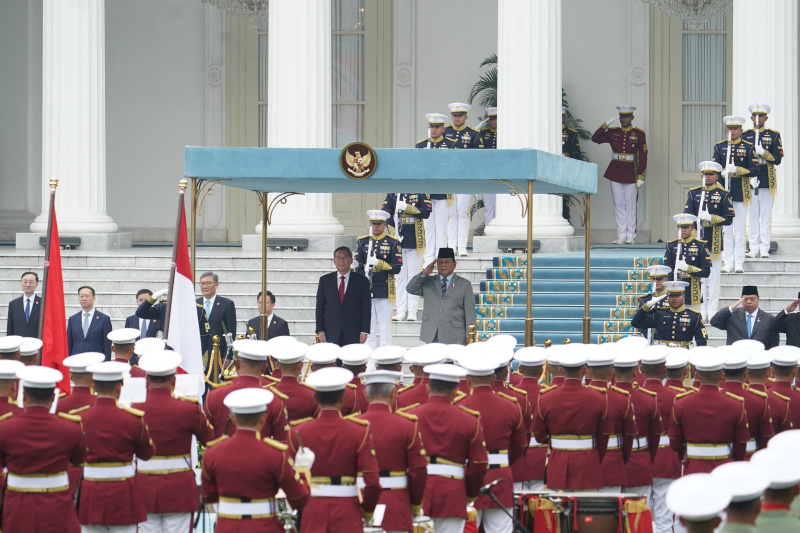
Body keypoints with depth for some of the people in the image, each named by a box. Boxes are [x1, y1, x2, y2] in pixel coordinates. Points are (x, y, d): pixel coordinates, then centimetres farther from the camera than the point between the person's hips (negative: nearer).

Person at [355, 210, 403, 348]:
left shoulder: (393, 243, 1)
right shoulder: (363, 242, 10)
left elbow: (397, 268, -6)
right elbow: (357, 267, 8)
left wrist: (379, 264, -20)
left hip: (384, 292, -3)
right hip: (366, 292, 3)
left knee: (385, 329, -1)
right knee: (369, 328, 5)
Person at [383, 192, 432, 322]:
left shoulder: (422, 192, -1)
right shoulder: (392, 193, 6)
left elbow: (426, 213, -10)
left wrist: (407, 208, -19)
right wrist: (393, 233, -8)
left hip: (415, 241, -3)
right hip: (398, 241, 3)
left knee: (414, 276, 0)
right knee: (399, 276, 5)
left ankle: (412, 311, 3)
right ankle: (401, 310, 9)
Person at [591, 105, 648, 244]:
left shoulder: (639, 134, 0)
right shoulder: (613, 133, 7)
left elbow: (643, 156, -2)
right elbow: (595, 138, 2)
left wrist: (641, 176, -8)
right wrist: (606, 125, -8)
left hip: (631, 173, -3)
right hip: (615, 172, 3)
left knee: (630, 205, 1)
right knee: (618, 205, 4)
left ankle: (630, 236, 7)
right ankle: (621, 236, 9)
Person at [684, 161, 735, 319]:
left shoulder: (723, 195, 2)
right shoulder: (693, 193, 9)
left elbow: (728, 220, -4)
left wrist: (711, 218, -17)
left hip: (715, 241, -2)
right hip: (697, 241, 2)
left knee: (713, 278, 1)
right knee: (699, 278, 4)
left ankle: (712, 311, 4)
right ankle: (701, 311, 10)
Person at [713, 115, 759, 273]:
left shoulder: (748, 147, 3)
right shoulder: (719, 147, 9)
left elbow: (754, 170, -3)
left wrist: (737, 170, -16)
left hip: (741, 193, -2)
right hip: (723, 192, 2)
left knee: (740, 229, -1)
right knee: (726, 229, 3)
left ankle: (739, 262, 3)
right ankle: (728, 262, 7)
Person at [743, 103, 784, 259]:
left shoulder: (774, 135, 7)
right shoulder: (745, 136, 11)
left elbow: (777, 159, 0)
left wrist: (763, 153, -14)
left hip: (767, 181, -1)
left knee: (766, 216, -1)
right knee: (752, 216, 2)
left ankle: (764, 248, 2)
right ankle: (754, 248, 6)